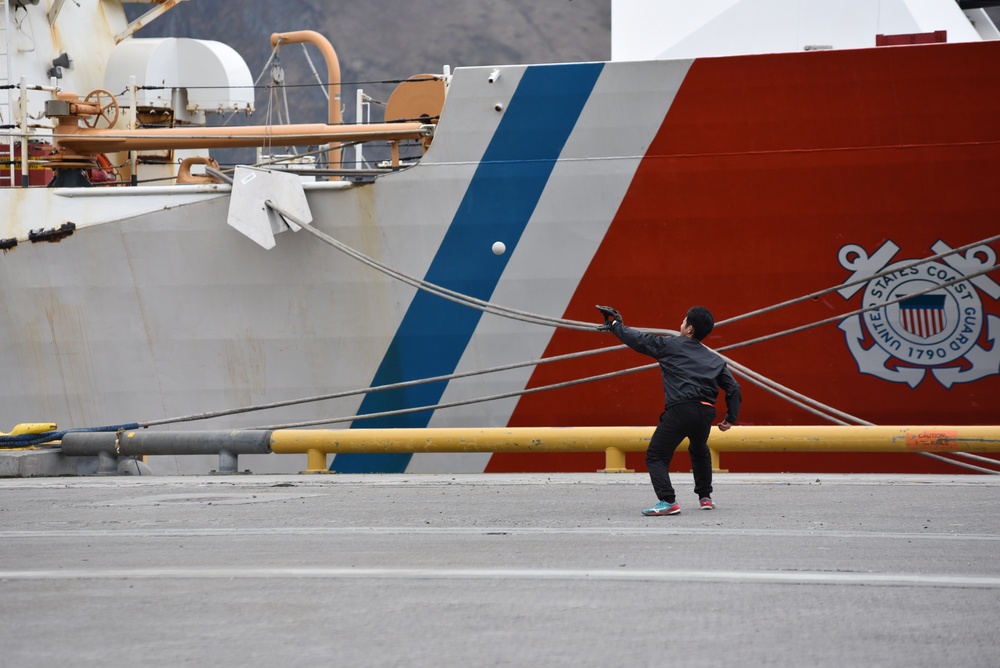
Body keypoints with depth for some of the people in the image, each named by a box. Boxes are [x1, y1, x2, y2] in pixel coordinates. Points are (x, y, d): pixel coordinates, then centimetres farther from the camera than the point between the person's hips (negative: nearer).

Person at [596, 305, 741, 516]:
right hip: (706, 412, 5)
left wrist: (615, 325, 31)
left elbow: (638, 340, 16)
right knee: (699, 451, 34)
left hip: (680, 409, -5)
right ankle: (705, 497, 35)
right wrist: (731, 418, 23)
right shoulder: (715, 360, 21)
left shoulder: (669, 345, 10)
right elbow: (733, 389, 18)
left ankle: (668, 501, -16)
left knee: (656, 456, 2)